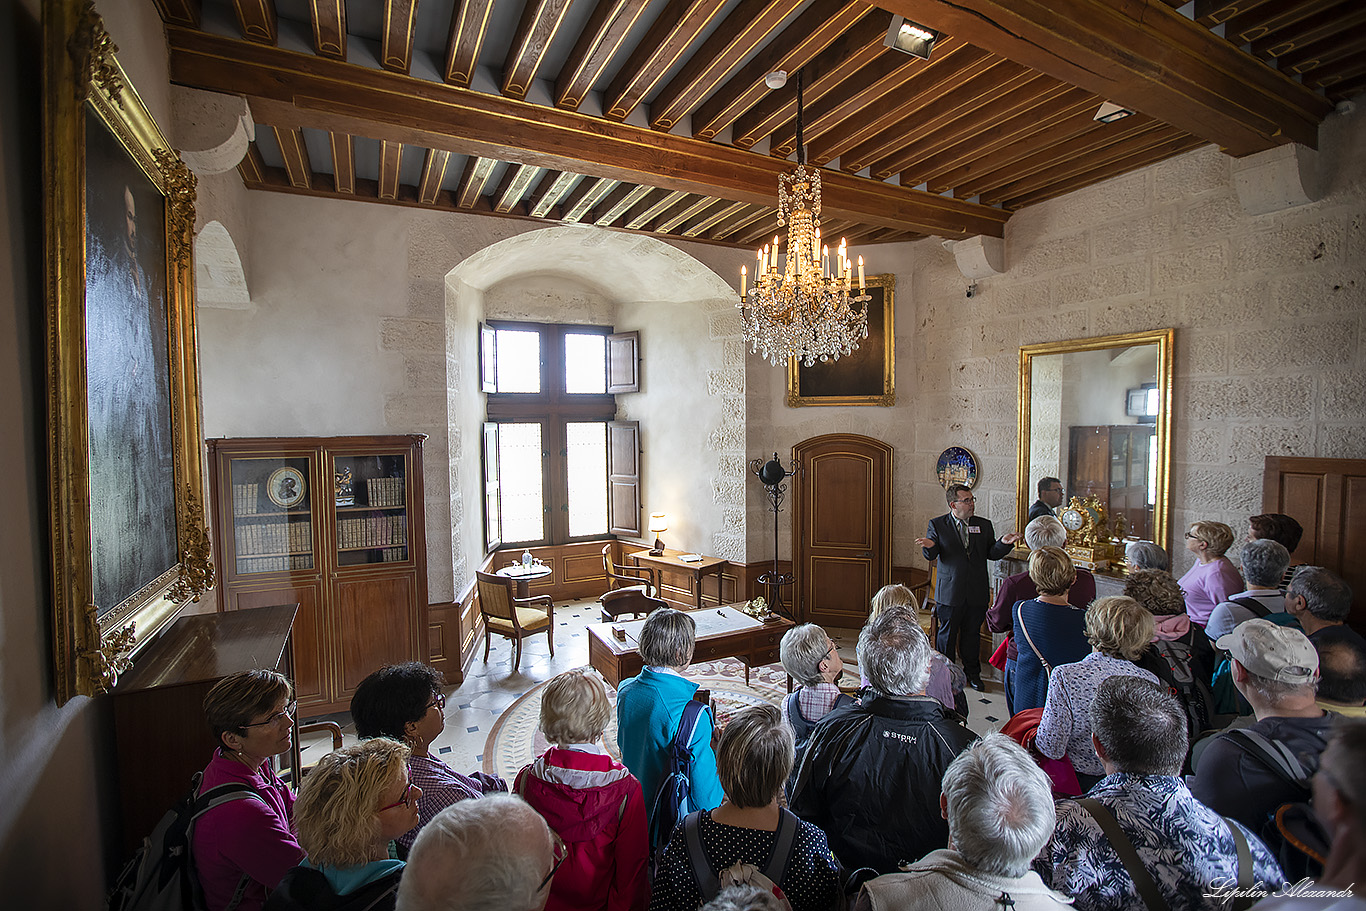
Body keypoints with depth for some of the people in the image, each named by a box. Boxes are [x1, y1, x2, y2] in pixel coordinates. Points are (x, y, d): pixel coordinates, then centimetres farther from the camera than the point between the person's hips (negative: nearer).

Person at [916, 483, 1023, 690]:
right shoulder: (937, 524, -3)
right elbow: (931, 556, -5)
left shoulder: (984, 525, 6)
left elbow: (992, 554, 4)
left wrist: (1004, 543, -16)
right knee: (947, 634, 9)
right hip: (949, 592, -3)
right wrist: (929, 546, -28)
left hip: (977, 593, 3)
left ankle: (972, 673, 32)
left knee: (972, 634, 15)